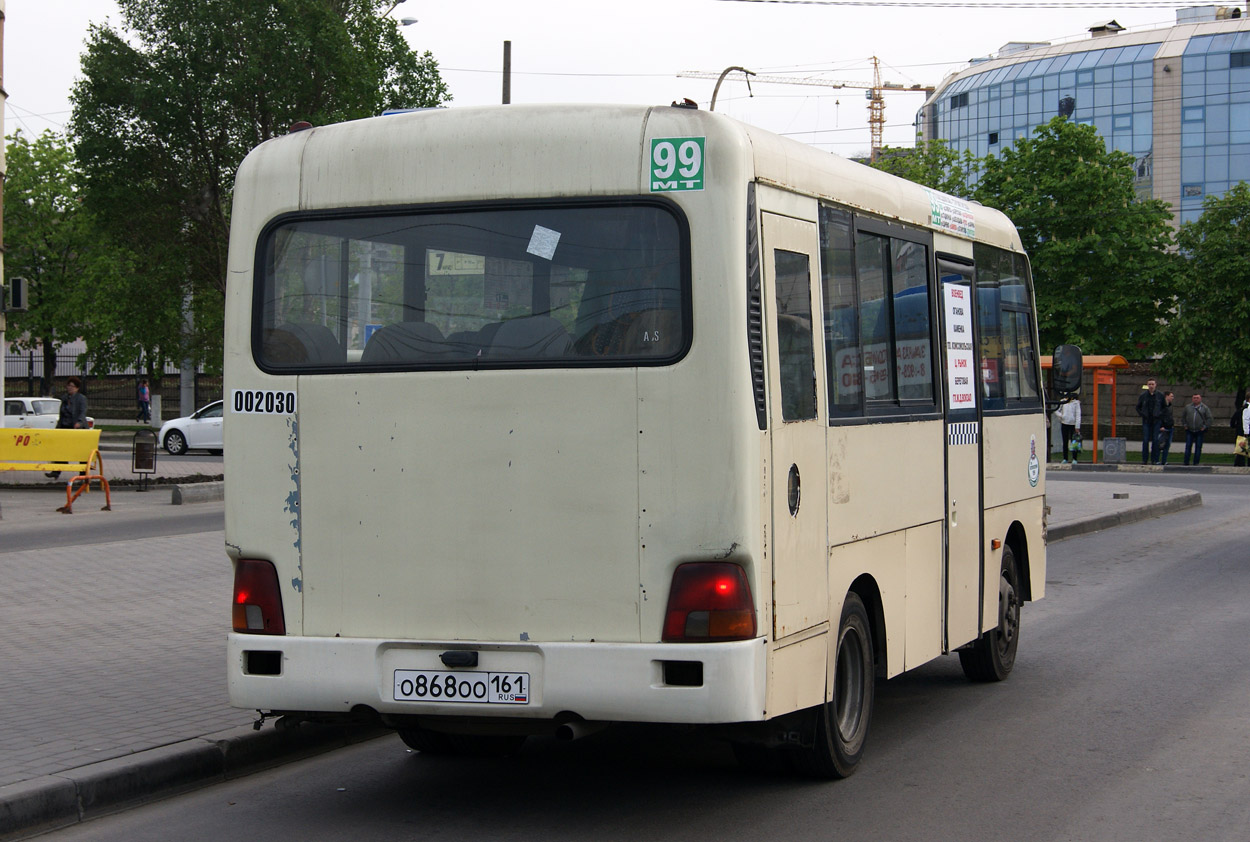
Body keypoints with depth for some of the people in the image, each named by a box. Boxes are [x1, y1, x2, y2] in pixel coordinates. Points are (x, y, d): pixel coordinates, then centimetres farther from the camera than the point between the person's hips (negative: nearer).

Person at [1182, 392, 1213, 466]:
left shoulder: (1204, 408, 4)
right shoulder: (1188, 407, 9)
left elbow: (1209, 418, 4)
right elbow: (1183, 417, 18)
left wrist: (1204, 427, -5)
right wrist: (1185, 425, 7)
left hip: (1200, 431, -1)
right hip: (1189, 431, 1)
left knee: (1198, 447, 1)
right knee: (1188, 446, -1)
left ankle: (1196, 463, 6)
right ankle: (1186, 462, 2)